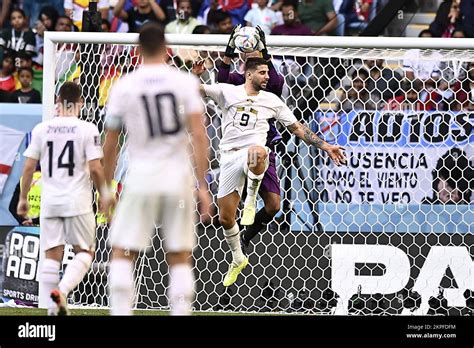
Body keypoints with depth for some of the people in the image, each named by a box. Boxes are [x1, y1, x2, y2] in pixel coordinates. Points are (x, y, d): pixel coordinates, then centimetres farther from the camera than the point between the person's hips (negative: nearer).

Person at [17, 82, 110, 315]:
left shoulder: (41, 129, 3)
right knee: (84, 252, 8)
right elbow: (95, 168, -10)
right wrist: (104, 194, 5)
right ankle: (62, 289, -15)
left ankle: (52, 308, 3)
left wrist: (23, 198, 12)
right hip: (78, 200, -3)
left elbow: (29, 167, 2)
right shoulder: (87, 130, -6)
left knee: (51, 254, 7)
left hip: (49, 201, 3)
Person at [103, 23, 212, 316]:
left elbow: (110, 145, 5)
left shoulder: (123, 86, 0)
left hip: (141, 178, -1)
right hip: (178, 177, 1)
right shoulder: (186, 82, -1)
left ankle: (121, 312, -6)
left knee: (122, 254, 6)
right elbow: (199, 135, -7)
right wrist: (202, 185, -5)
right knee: (180, 258, 8)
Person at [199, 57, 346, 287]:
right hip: (229, 156, 1)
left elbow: (297, 128, 17)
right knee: (225, 218, 3)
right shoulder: (227, 92, 8)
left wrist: (326, 147, 11)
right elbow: (198, 89, -3)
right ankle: (238, 259, 29)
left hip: (254, 151, -1)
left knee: (257, 153, -43)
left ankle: (251, 199, -18)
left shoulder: (272, 101, 13)